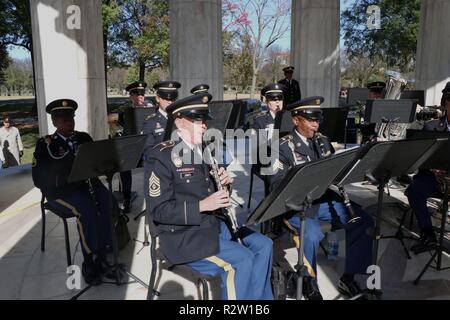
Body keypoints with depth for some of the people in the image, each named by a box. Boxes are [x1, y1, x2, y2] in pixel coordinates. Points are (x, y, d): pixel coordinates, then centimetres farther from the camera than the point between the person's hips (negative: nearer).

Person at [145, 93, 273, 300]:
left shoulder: (205, 151, 10)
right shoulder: (163, 157, -14)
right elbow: (158, 209, -17)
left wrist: (225, 184, -5)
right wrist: (201, 205, -25)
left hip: (213, 223, 8)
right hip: (182, 234, -8)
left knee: (263, 245, -1)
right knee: (242, 259, -21)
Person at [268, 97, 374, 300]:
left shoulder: (323, 142, 12)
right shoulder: (284, 146, -8)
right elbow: (276, 184, -15)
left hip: (323, 199, 6)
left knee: (363, 222, -11)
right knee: (313, 234, -33)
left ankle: (348, 277, 3)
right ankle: (308, 280, -4)